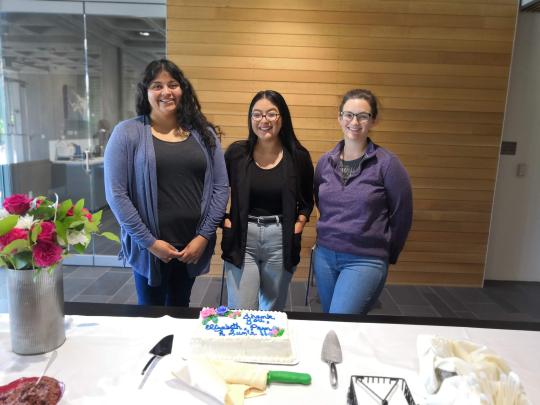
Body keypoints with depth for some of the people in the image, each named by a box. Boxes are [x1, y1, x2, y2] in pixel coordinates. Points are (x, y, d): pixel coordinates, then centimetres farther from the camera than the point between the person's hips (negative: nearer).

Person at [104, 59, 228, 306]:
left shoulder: (203, 133, 3)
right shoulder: (127, 133, -6)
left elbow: (221, 187, 2)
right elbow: (116, 194, -9)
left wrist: (204, 236, -5)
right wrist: (148, 241, -12)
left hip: (194, 246, 3)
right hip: (149, 247, -2)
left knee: (181, 312, 21)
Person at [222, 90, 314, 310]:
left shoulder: (298, 156, -1)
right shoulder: (236, 152, -2)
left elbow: (307, 199, 12)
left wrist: (300, 222, -4)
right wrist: (224, 219, -2)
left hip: (281, 240, 1)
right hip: (242, 238, -1)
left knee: (273, 310, 17)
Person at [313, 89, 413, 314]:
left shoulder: (387, 164, -10)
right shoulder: (325, 161, 3)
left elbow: (402, 215, -3)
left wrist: (386, 255, 6)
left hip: (365, 261, -5)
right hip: (324, 256, 5)